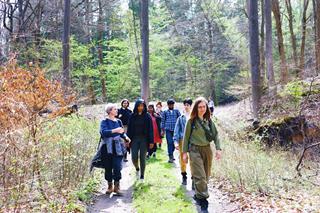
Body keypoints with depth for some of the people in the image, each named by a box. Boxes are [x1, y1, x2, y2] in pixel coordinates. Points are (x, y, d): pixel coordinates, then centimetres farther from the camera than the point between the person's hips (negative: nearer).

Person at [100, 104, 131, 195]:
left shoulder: (118, 121, 10)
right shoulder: (104, 122, -3)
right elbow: (104, 132, -21)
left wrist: (126, 137, 2)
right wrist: (115, 130, -34)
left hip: (117, 148, 2)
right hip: (107, 148, -2)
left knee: (117, 167, -7)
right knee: (108, 168, 6)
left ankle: (117, 186, 4)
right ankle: (110, 186, 21)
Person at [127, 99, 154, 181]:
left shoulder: (147, 116, -2)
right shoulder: (132, 116, 3)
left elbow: (151, 129, -3)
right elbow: (129, 129, 5)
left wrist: (151, 141, -7)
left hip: (144, 139, -1)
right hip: (135, 139, 1)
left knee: (142, 158, 2)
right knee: (134, 157, -3)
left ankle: (142, 175, 17)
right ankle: (137, 169, 29)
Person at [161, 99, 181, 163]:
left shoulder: (176, 111, 7)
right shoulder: (165, 112, 7)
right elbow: (163, 121, 7)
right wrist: (162, 130, 3)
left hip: (175, 129, 1)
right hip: (168, 129, -1)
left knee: (174, 143, 9)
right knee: (170, 143, -7)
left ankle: (171, 153, 29)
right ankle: (170, 156, -4)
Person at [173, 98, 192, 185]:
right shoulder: (181, 118, 7)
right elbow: (177, 130, 5)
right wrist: (176, 141, -5)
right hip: (182, 140, 2)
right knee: (183, 160, 8)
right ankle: (184, 177, 25)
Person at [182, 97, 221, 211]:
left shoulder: (209, 120, 6)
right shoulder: (191, 121, -5)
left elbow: (215, 135, 6)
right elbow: (186, 137, -1)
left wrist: (218, 148, -6)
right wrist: (185, 152, -4)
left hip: (207, 149, 5)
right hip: (195, 150, -5)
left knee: (206, 176, 12)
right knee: (200, 176, -10)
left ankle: (198, 195, 30)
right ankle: (203, 199, -2)